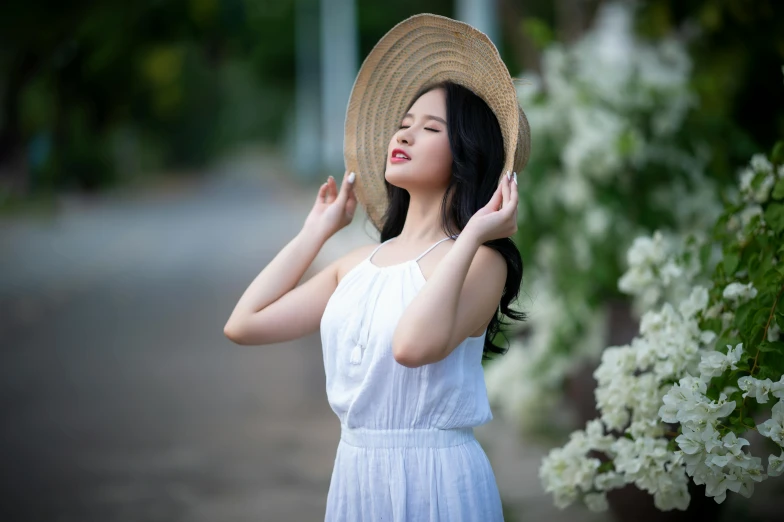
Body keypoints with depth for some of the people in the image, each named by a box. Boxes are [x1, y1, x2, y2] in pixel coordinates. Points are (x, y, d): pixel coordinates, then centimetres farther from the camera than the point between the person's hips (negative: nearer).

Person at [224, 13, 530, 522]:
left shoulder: (479, 260, -10)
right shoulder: (360, 264, 9)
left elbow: (413, 346, -29)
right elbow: (244, 324, 5)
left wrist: (473, 234, -21)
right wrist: (317, 230, 12)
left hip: (434, 480, -6)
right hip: (355, 477, 6)